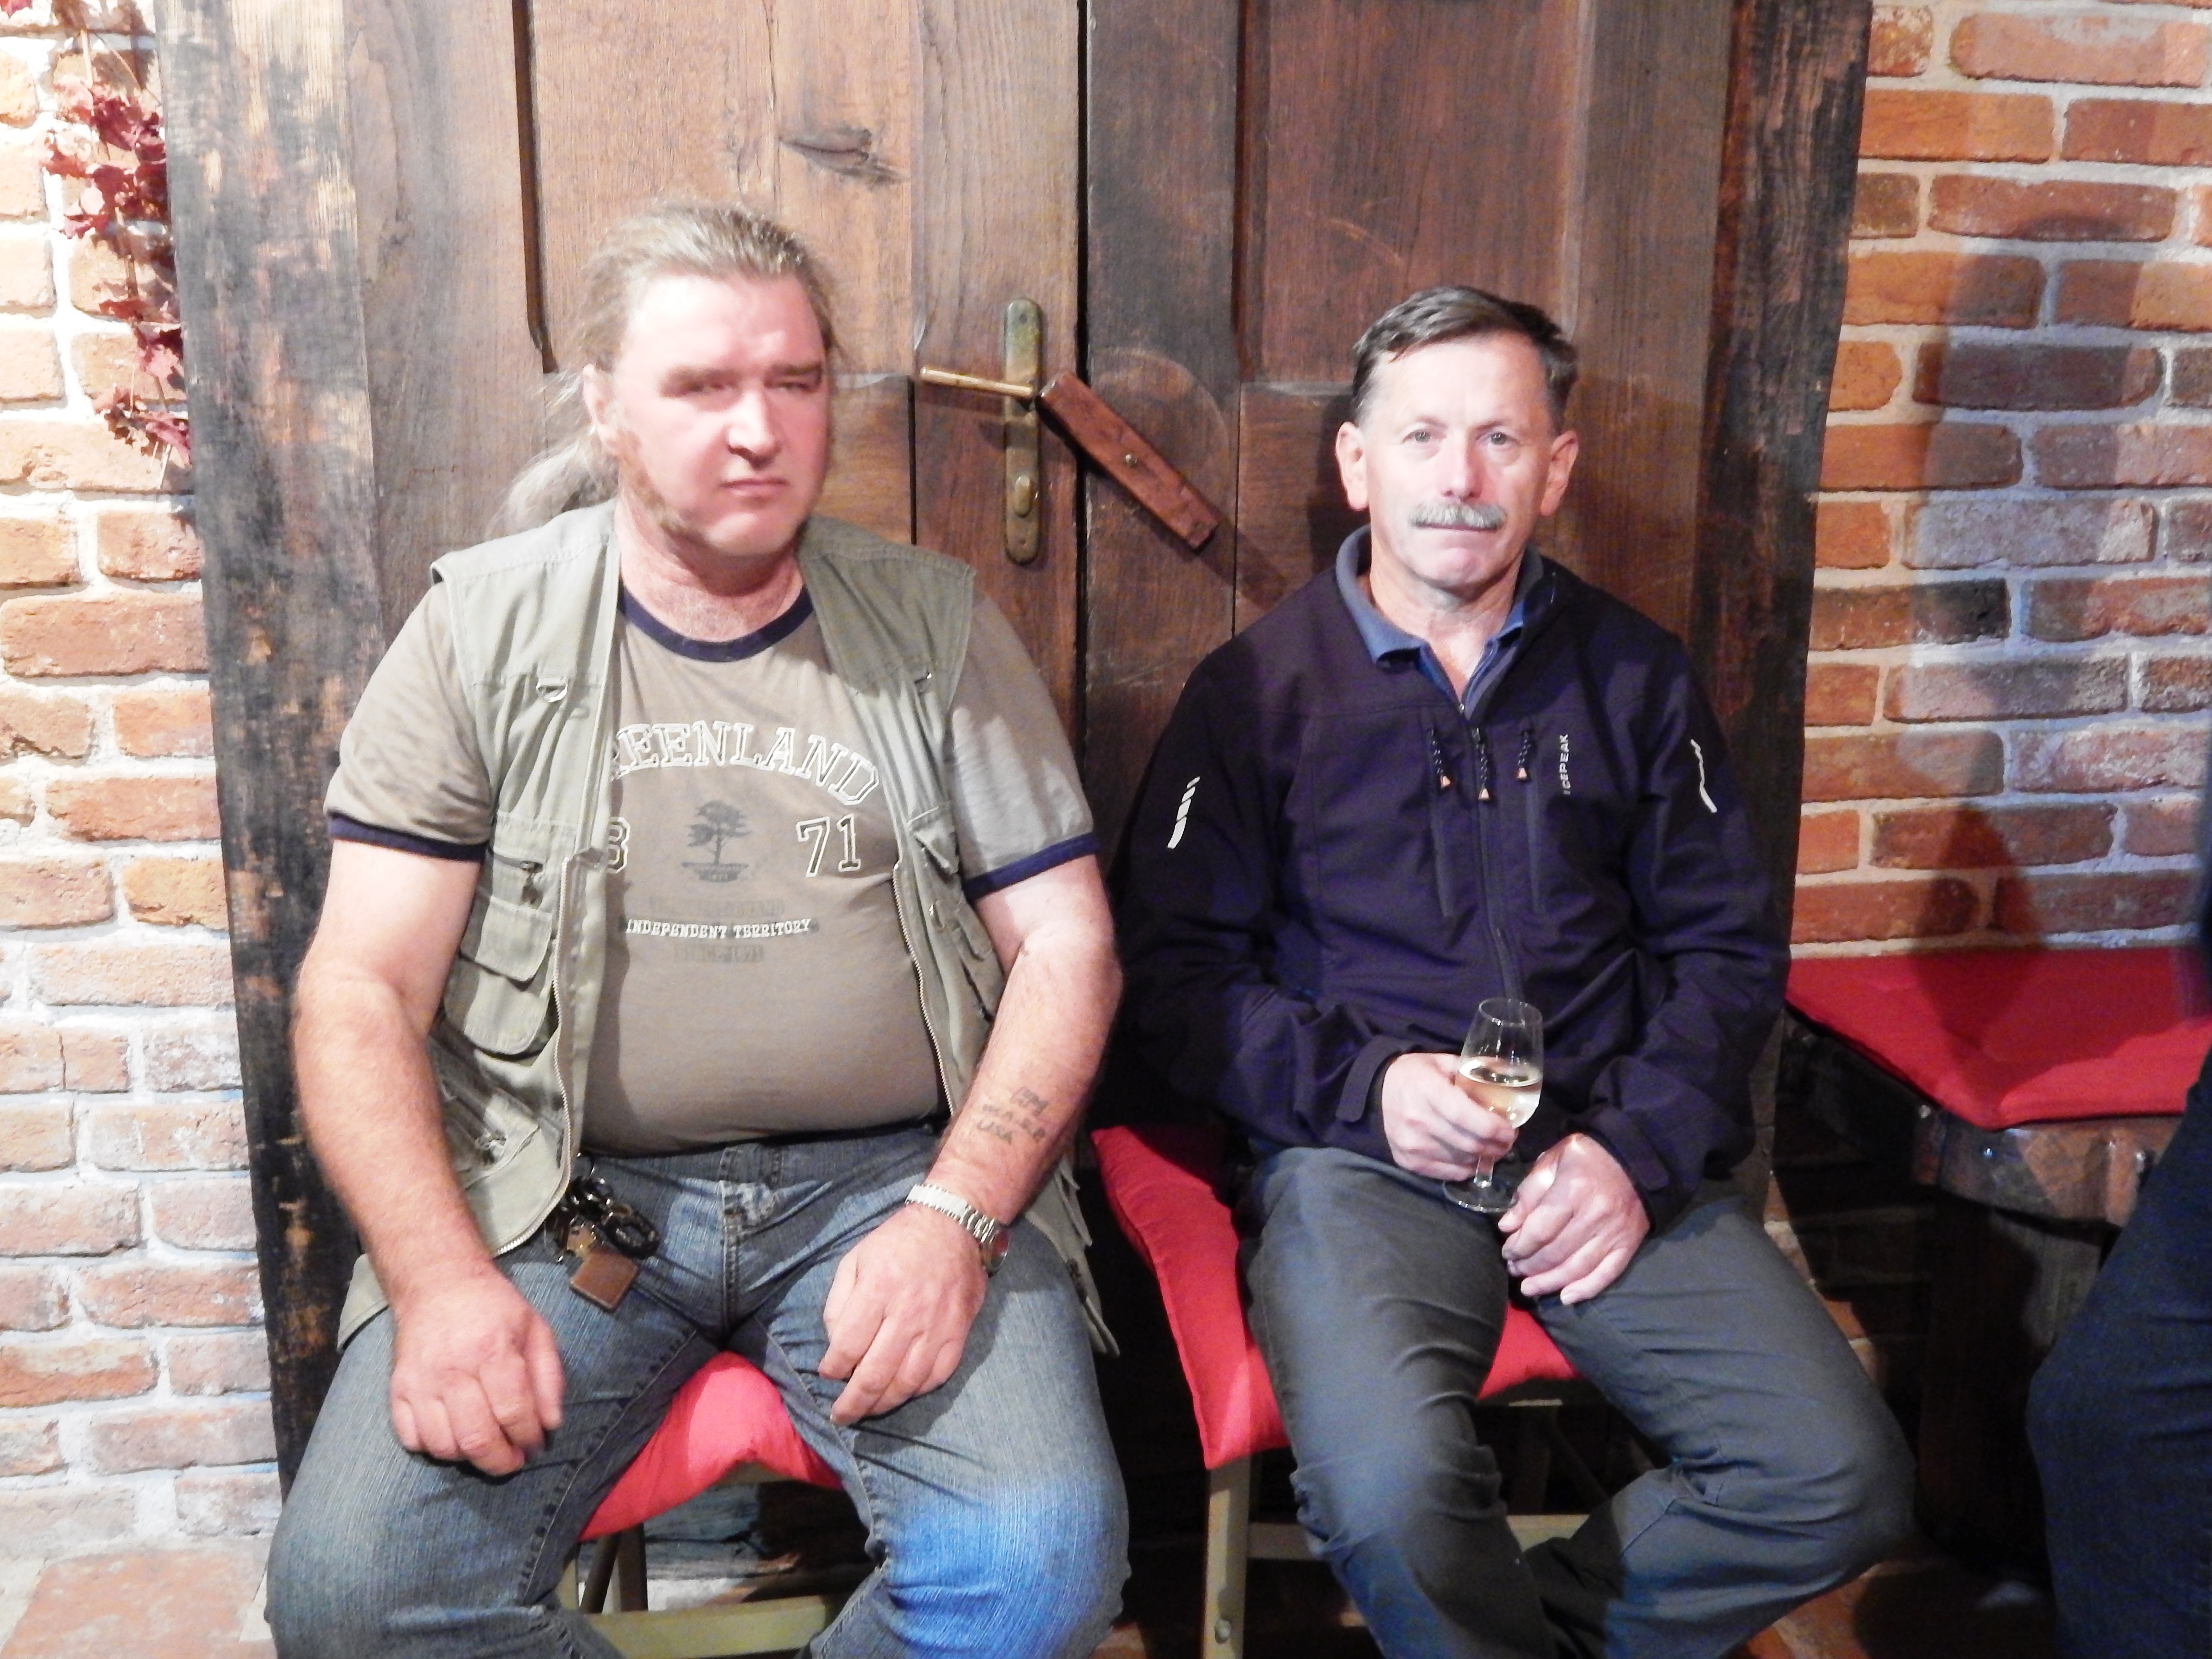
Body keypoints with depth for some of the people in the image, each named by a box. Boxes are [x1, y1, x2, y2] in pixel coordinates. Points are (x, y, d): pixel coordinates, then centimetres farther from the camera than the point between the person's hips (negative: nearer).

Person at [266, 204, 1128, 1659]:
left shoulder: (935, 626, 6)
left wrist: (952, 1216, -11)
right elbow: (363, 988, 1)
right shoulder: (485, 629, 4)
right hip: (563, 1193, 1)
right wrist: (439, 1278, -14)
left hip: (892, 1173, 0)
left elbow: (1066, 948, 3)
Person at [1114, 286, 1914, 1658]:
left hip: (1613, 1157, 3)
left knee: (1845, 1484, -16)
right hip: (1361, 1157, -3)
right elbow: (1175, 976, 2)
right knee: (1393, 1492, -30)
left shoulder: (1635, 680, 13)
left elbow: (1729, 950, 13)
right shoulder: (1260, 689, 5)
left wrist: (1642, 1150, -3)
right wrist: (1364, 1082, -13)